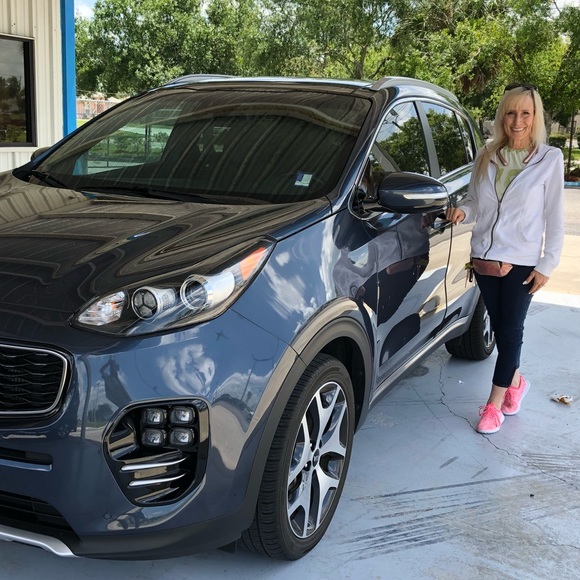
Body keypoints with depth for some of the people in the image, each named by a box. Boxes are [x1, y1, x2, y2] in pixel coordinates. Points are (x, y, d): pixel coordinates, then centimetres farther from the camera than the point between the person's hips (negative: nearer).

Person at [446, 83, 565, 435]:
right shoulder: (487, 157, 4)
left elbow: (554, 217, -5)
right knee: (499, 325, 13)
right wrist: (462, 212, -11)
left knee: (511, 329, 1)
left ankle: (496, 403, 12)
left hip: (522, 261, -4)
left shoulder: (550, 159, -5)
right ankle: (515, 382, 36)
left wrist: (546, 264, -9)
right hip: (485, 256, 4)